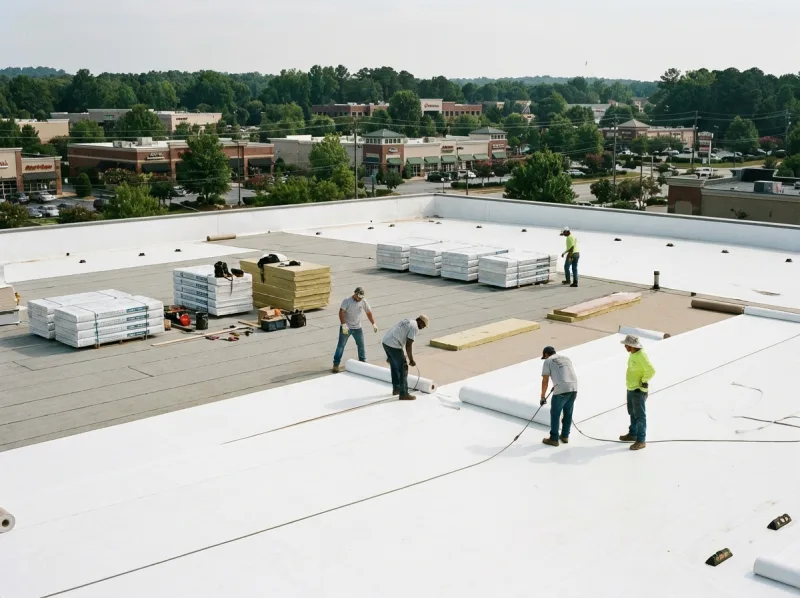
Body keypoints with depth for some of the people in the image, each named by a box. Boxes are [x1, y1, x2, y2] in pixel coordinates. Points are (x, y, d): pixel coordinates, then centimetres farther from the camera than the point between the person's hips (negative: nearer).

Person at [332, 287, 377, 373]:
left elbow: (369, 312, 9)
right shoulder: (347, 301, -15)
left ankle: (363, 362, 28)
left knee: (361, 345, 11)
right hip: (346, 327, -4)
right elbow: (341, 312, -24)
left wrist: (373, 324, 6)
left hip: (357, 328, 4)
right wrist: (344, 325, -33)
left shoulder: (363, 301, -1)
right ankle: (336, 364, 3)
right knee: (341, 345, -1)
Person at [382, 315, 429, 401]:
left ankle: (396, 389, 37)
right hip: (394, 346, -9)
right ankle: (403, 394, 6)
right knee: (403, 369, 1)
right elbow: (408, 345, -12)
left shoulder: (407, 321, 21)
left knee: (394, 367, 24)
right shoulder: (415, 328, -6)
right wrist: (411, 360, -1)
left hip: (385, 342, 9)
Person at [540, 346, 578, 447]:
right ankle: (565, 436, 30)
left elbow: (545, 381, 5)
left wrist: (543, 397, 13)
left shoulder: (548, 361, 8)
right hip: (574, 388, 6)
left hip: (561, 389, -6)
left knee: (555, 414, 6)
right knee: (568, 413, 19)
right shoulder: (566, 358, 26)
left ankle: (554, 439, 11)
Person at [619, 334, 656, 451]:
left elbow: (651, 370, -29)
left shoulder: (641, 355, -23)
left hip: (639, 390, -10)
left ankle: (641, 441, 1)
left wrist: (644, 381, -18)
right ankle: (633, 434, 39)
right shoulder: (633, 354, 7)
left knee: (640, 415, -4)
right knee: (633, 413, 23)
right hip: (631, 389, 10)